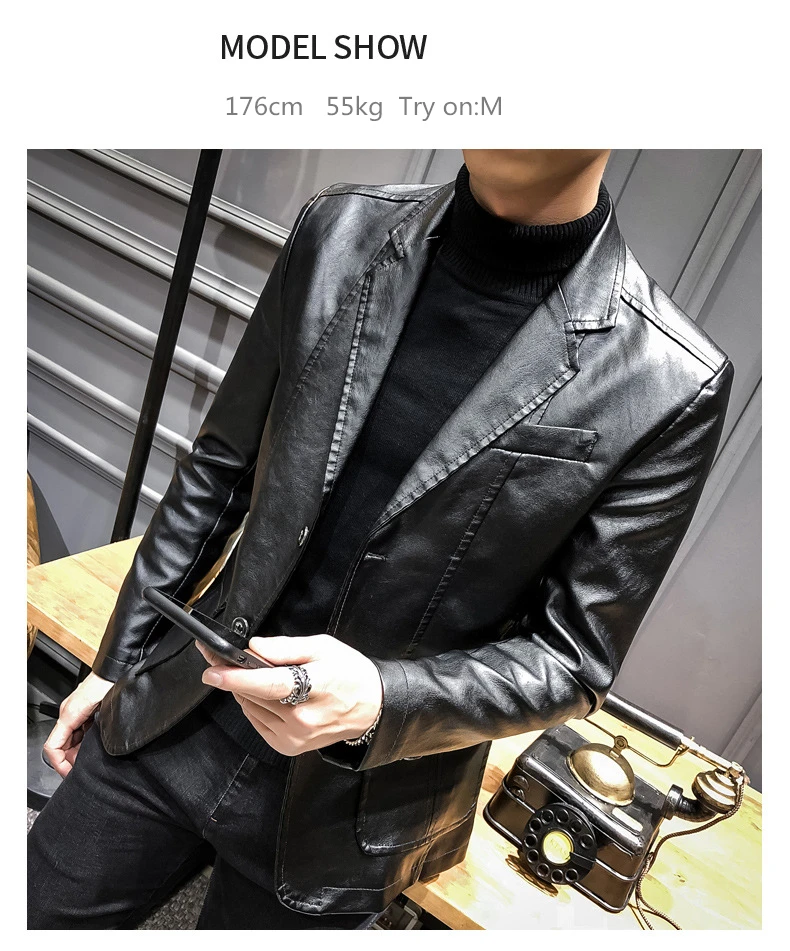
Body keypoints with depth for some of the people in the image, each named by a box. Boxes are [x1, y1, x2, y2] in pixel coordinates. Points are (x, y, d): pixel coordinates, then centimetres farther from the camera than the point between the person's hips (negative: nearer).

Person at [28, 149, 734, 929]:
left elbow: (573, 659, -9)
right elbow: (218, 471, 2)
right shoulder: (339, 231, -7)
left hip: (347, 805, -2)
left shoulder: (669, 388, -18)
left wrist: (382, 703, -27)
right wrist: (117, 661, 9)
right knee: (36, 914, 20)